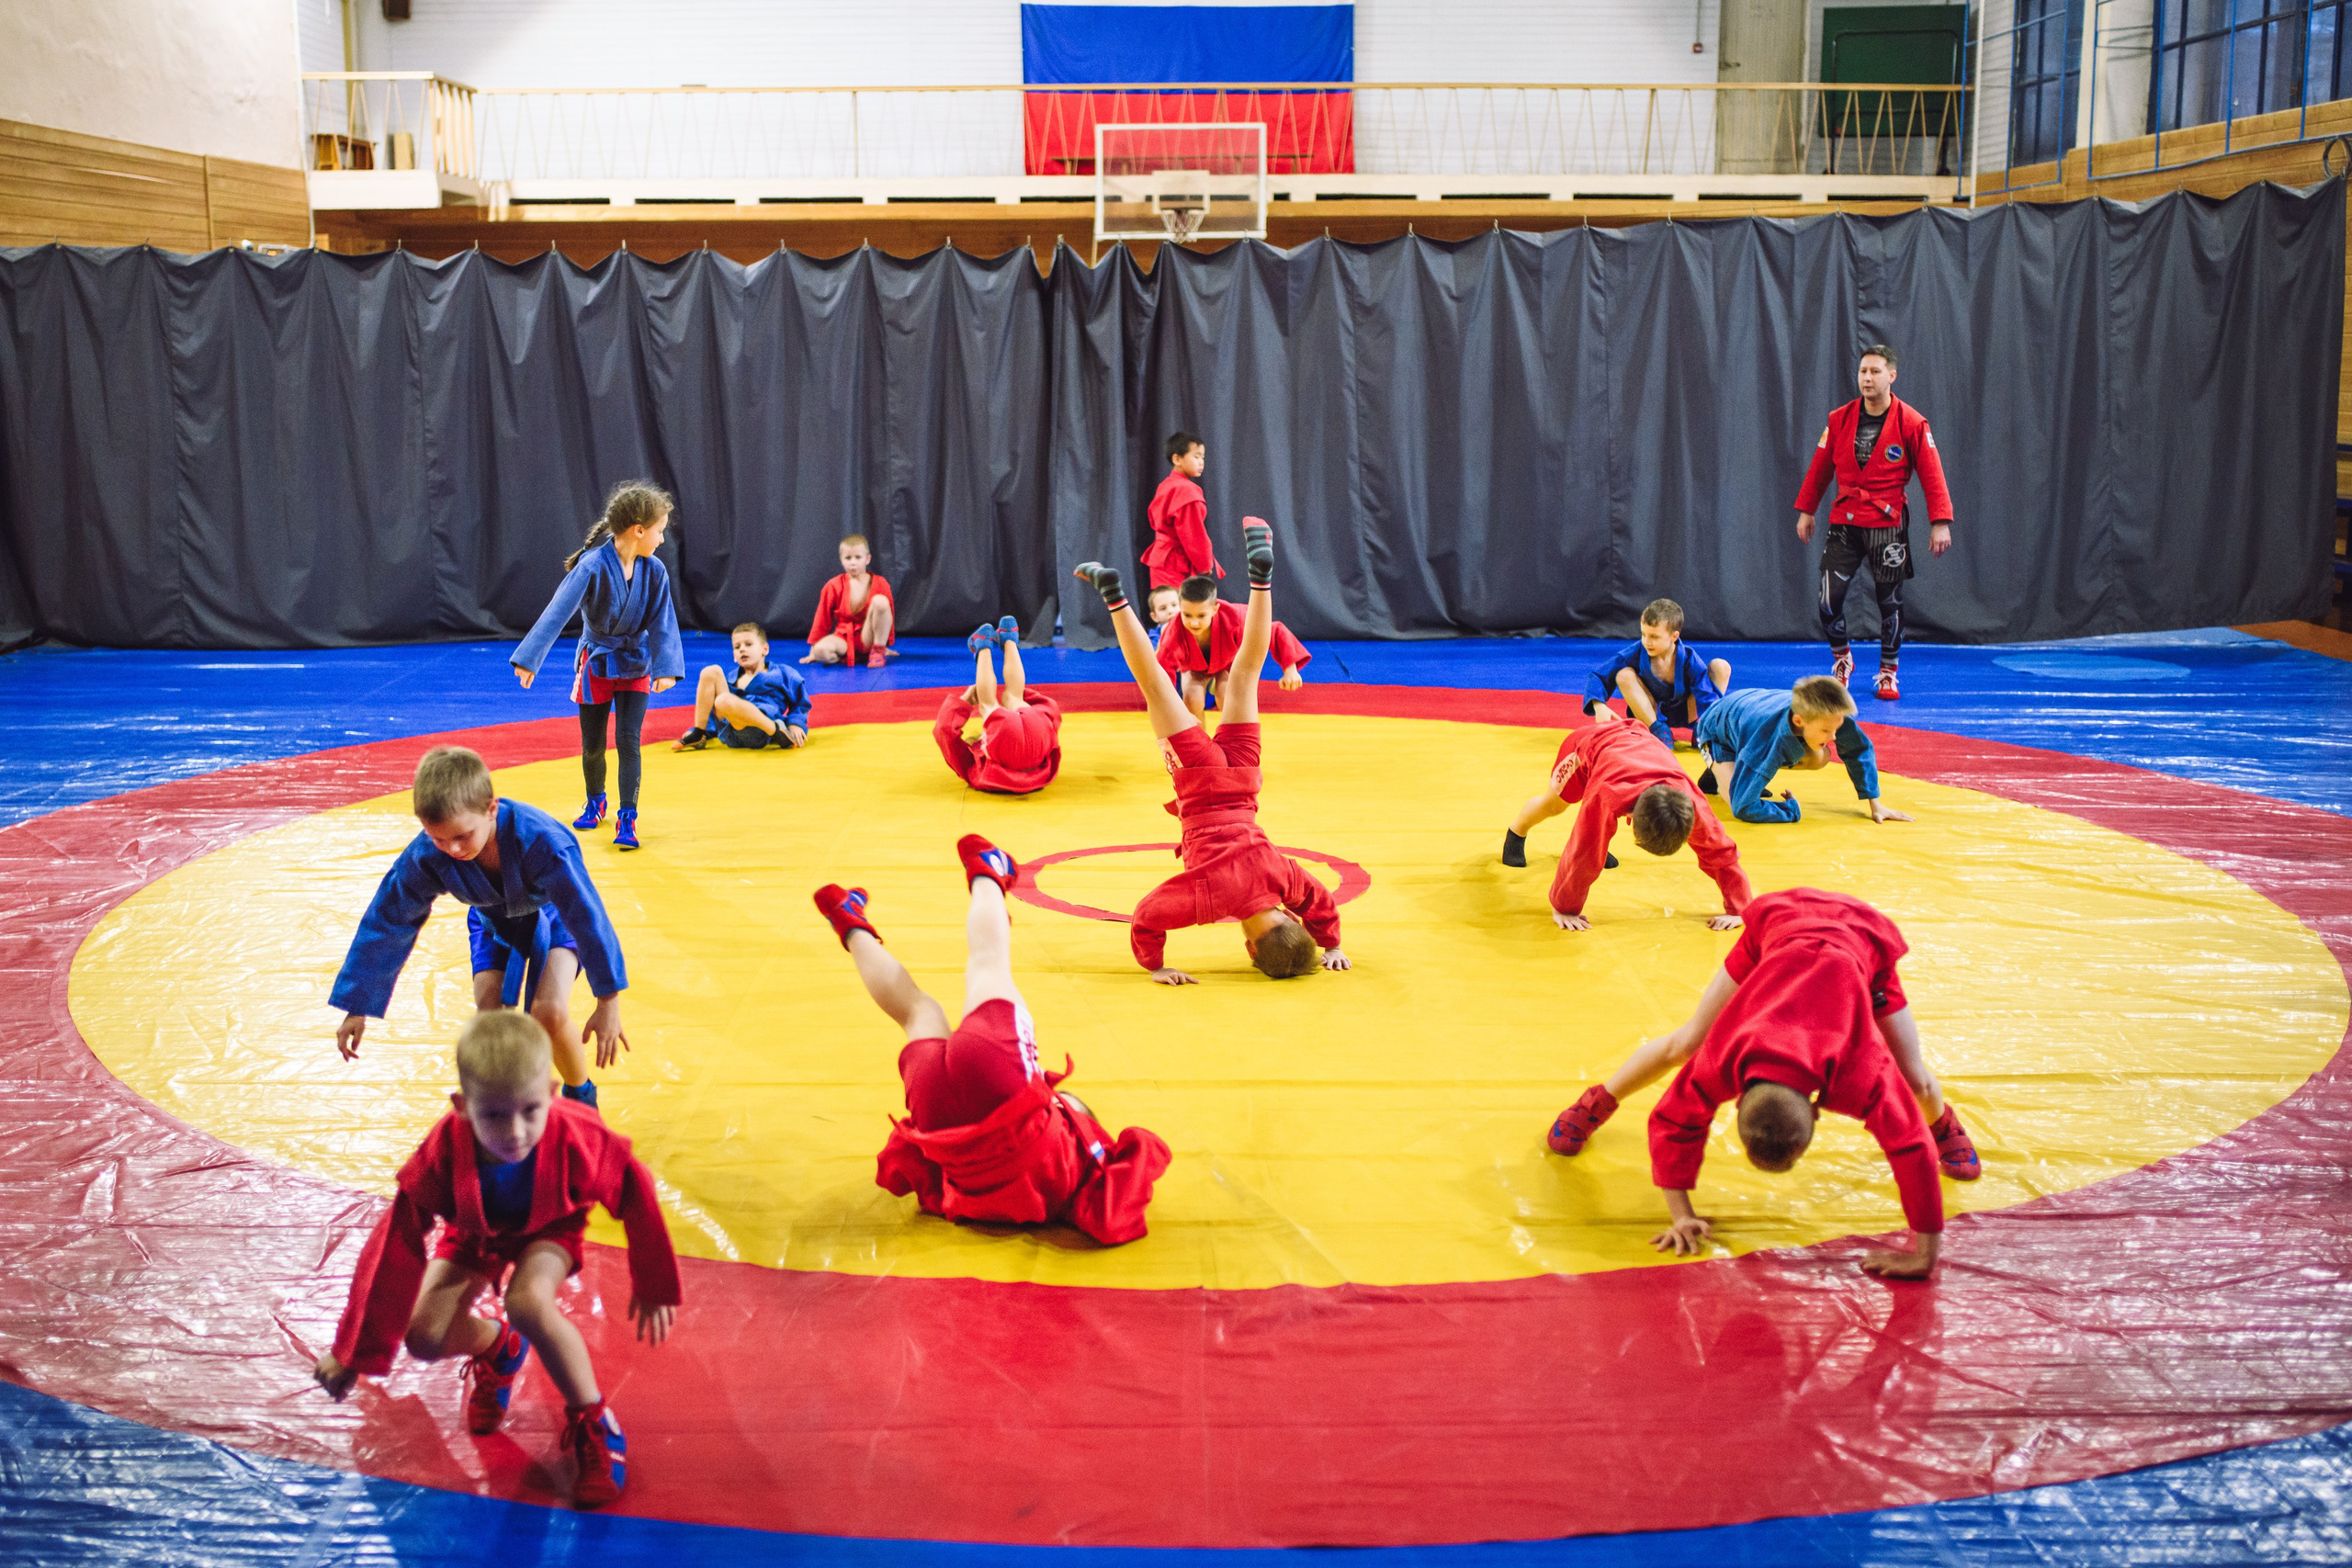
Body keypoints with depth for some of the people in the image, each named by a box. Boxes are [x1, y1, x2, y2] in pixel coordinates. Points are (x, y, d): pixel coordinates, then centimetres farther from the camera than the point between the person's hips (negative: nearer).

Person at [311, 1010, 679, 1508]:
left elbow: (633, 1191, -19)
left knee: (527, 1300, -34)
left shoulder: (577, 1138, -38)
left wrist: (654, 1286, -8)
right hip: (475, 1233, 2)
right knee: (426, 1337, -17)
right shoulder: (444, 1152, -35)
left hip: (547, 1229, -2)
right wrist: (354, 1353, -17)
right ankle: (497, 1347, 21)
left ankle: (592, 1424, -13)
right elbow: (394, 1246, -25)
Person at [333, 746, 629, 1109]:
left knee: (550, 1012, -22)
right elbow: (385, 922, -17)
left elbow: (588, 915, -34)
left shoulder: (541, 841, -42)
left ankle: (581, 1096, 8)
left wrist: (608, 1003, -30)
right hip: (493, 922, 4)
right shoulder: (425, 857, -31)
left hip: (553, 916, -4)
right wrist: (356, 1007, -10)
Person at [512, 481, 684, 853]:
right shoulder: (593, 566, -24)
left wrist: (666, 668, -24)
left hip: (635, 666, 1)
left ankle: (627, 818, 1)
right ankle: (595, 802, 37)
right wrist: (529, 659, -33)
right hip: (596, 663, -1)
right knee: (592, 745, 10)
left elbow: (663, 622, -11)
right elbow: (558, 611, -28)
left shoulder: (654, 571, -12)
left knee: (628, 741, -8)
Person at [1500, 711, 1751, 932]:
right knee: (1554, 803, 23)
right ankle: (1516, 833, 54)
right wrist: (1564, 909, -33)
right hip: (1587, 743, -2)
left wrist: (1735, 910, -30)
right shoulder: (1606, 800, -52)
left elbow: (1721, 852, -32)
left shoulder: (1691, 804, -44)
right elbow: (1582, 858, -42)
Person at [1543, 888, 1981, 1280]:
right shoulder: (1720, 1060, -36)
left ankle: (1943, 1123, 42)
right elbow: (1672, 1120, -22)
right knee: (1687, 1042, 2)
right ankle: (1597, 1103, 27)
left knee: (1914, 1080, 4)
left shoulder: (1861, 1077, -41)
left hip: (1863, 937, -1)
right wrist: (1681, 1216, -20)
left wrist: (1925, 1255, -30)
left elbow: (1914, 1150, -36)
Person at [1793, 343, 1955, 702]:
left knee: (1890, 602, 5)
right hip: (1844, 523, 2)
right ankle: (1841, 658, 20)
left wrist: (1940, 522, -11)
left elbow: (1931, 475, -5)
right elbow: (1819, 468, 11)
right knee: (1829, 599, -6)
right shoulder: (1839, 419, 2)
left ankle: (1888, 672, 22)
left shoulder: (1911, 423, -5)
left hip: (1888, 525, -2)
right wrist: (1806, 510, 10)